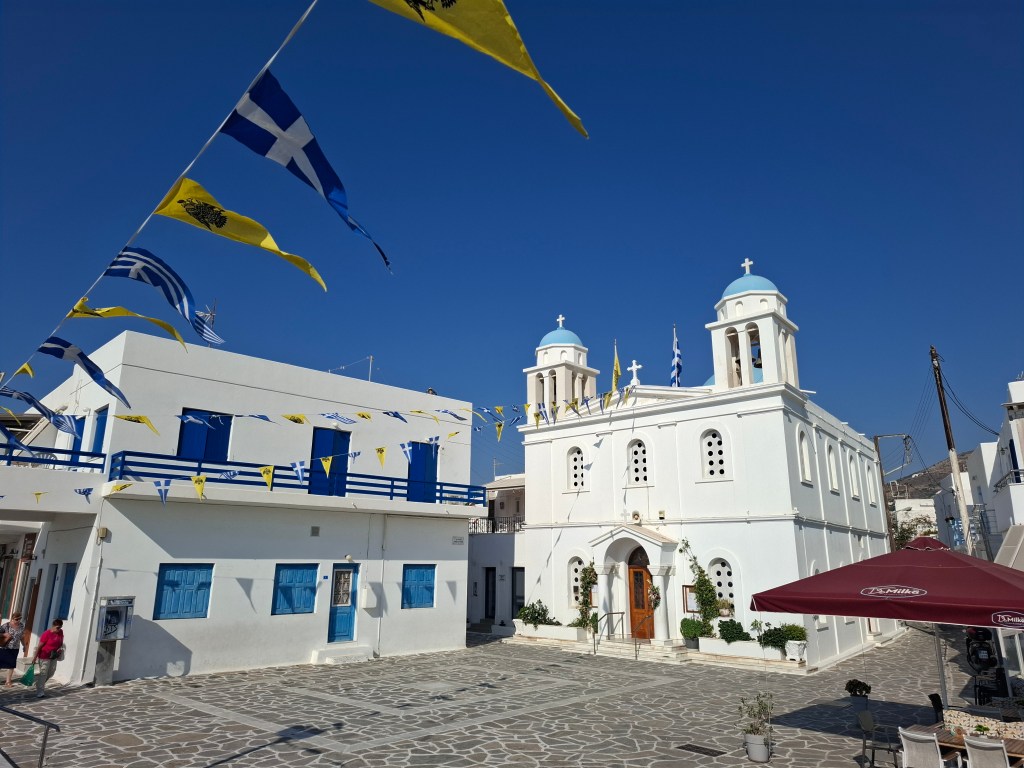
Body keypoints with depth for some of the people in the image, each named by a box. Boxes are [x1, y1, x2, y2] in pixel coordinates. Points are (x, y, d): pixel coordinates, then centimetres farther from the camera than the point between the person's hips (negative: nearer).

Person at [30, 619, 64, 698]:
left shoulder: (60, 632, 1)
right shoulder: (46, 634, -19)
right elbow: (39, 646, -15)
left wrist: (60, 648, -4)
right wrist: (35, 657, -13)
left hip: (54, 657, 7)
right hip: (45, 657, -6)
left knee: (50, 673, 13)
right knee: (43, 674, -2)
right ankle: (39, 692, 6)